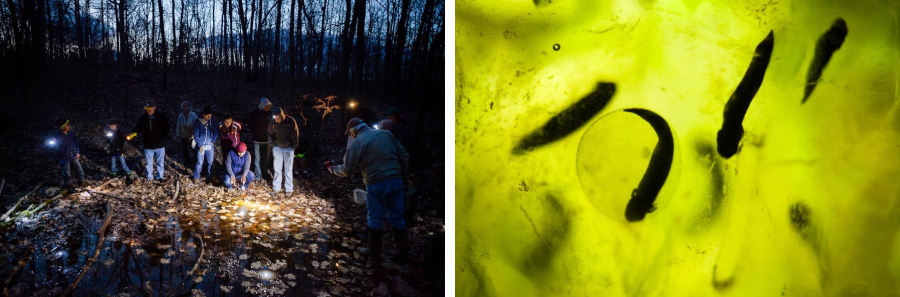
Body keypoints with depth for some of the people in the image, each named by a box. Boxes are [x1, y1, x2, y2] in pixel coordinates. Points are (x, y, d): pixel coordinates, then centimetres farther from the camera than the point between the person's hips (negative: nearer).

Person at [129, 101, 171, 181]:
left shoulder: (162, 117, -8)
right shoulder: (143, 118, -3)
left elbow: (166, 129, 1)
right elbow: (138, 128, 3)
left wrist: (164, 138, -7)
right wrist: (132, 134, -16)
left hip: (160, 145, -2)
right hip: (148, 145, 2)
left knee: (160, 162, 9)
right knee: (149, 162, 12)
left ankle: (160, 177, 22)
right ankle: (149, 177, 24)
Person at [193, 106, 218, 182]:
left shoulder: (212, 120, -4)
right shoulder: (197, 121, -11)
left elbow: (215, 132, 6)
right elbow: (196, 135, -8)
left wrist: (213, 141, -3)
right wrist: (200, 145, -12)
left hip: (210, 145, 3)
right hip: (201, 145, -3)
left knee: (210, 162, 10)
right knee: (199, 162, -2)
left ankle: (210, 176, 26)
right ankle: (196, 177, 11)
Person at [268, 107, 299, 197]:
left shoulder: (291, 121, -18)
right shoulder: (272, 122, -11)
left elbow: (295, 135, -7)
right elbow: (270, 134, 7)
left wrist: (293, 147, -6)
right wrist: (272, 145, 2)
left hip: (288, 148, -2)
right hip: (277, 148, 2)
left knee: (288, 169, 2)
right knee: (277, 169, 7)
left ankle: (288, 189, 10)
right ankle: (276, 188, 16)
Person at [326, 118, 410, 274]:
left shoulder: (357, 143, -4)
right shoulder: (386, 134, 8)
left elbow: (347, 170, -2)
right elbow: (404, 156, 7)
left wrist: (332, 168, 16)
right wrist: (400, 174, 16)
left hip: (376, 184, -4)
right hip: (395, 181, 4)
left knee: (375, 221, 7)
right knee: (397, 218, 14)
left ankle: (376, 262, 9)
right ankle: (403, 254, 22)